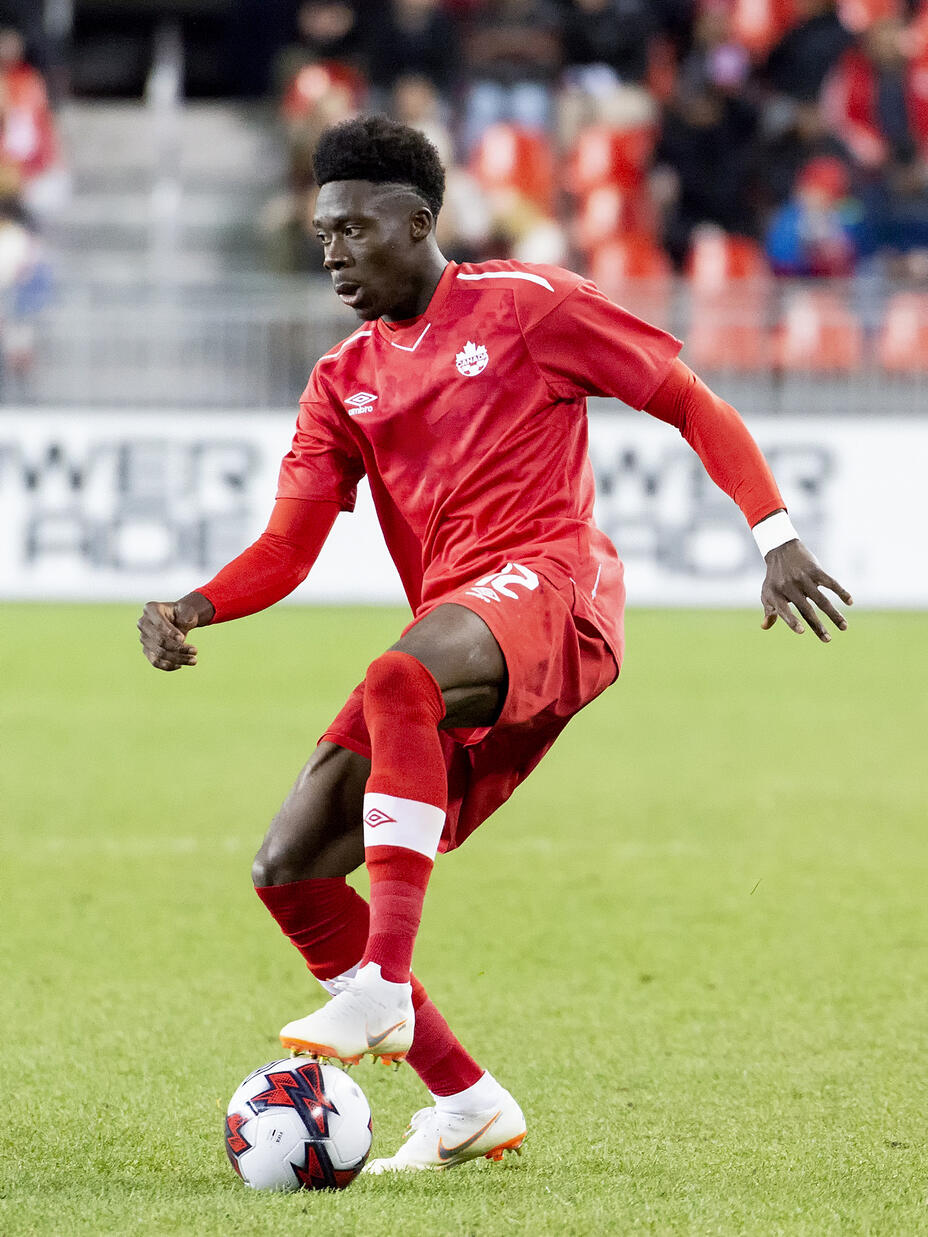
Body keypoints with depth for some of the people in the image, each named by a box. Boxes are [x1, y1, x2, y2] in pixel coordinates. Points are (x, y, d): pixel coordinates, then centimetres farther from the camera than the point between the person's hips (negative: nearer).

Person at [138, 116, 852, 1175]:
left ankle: (382, 988, -43)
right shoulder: (342, 383, 19)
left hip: (551, 587, -7)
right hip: (454, 645, 7)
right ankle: (465, 1103, 2)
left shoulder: (524, 307, 4)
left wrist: (776, 536, -4)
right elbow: (288, 547, 9)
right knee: (288, 870, -5)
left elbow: (690, 403, 6)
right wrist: (191, 609, -10)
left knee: (399, 679, -40)